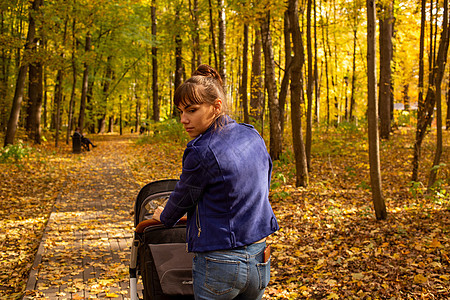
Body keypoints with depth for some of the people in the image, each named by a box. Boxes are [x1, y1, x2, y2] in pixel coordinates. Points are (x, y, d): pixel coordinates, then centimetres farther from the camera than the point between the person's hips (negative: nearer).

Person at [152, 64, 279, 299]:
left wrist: (164, 217, 19)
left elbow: (182, 198, -3)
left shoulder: (202, 152, -20)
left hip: (219, 265, -7)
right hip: (260, 260, 7)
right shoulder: (253, 136, 1)